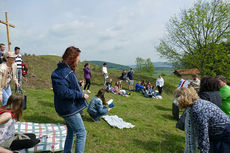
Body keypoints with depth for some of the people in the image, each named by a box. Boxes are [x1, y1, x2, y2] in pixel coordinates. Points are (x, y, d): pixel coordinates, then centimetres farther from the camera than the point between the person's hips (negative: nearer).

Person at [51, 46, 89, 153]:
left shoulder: (68, 70, 9)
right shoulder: (61, 73, -23)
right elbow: (63, 92, -29)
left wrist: (78, 84, 7)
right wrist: (81, 95, -22)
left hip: (69, 108, 10)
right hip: (69, 109, -10)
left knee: (71, 132, 23)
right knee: (82, 133, 1)